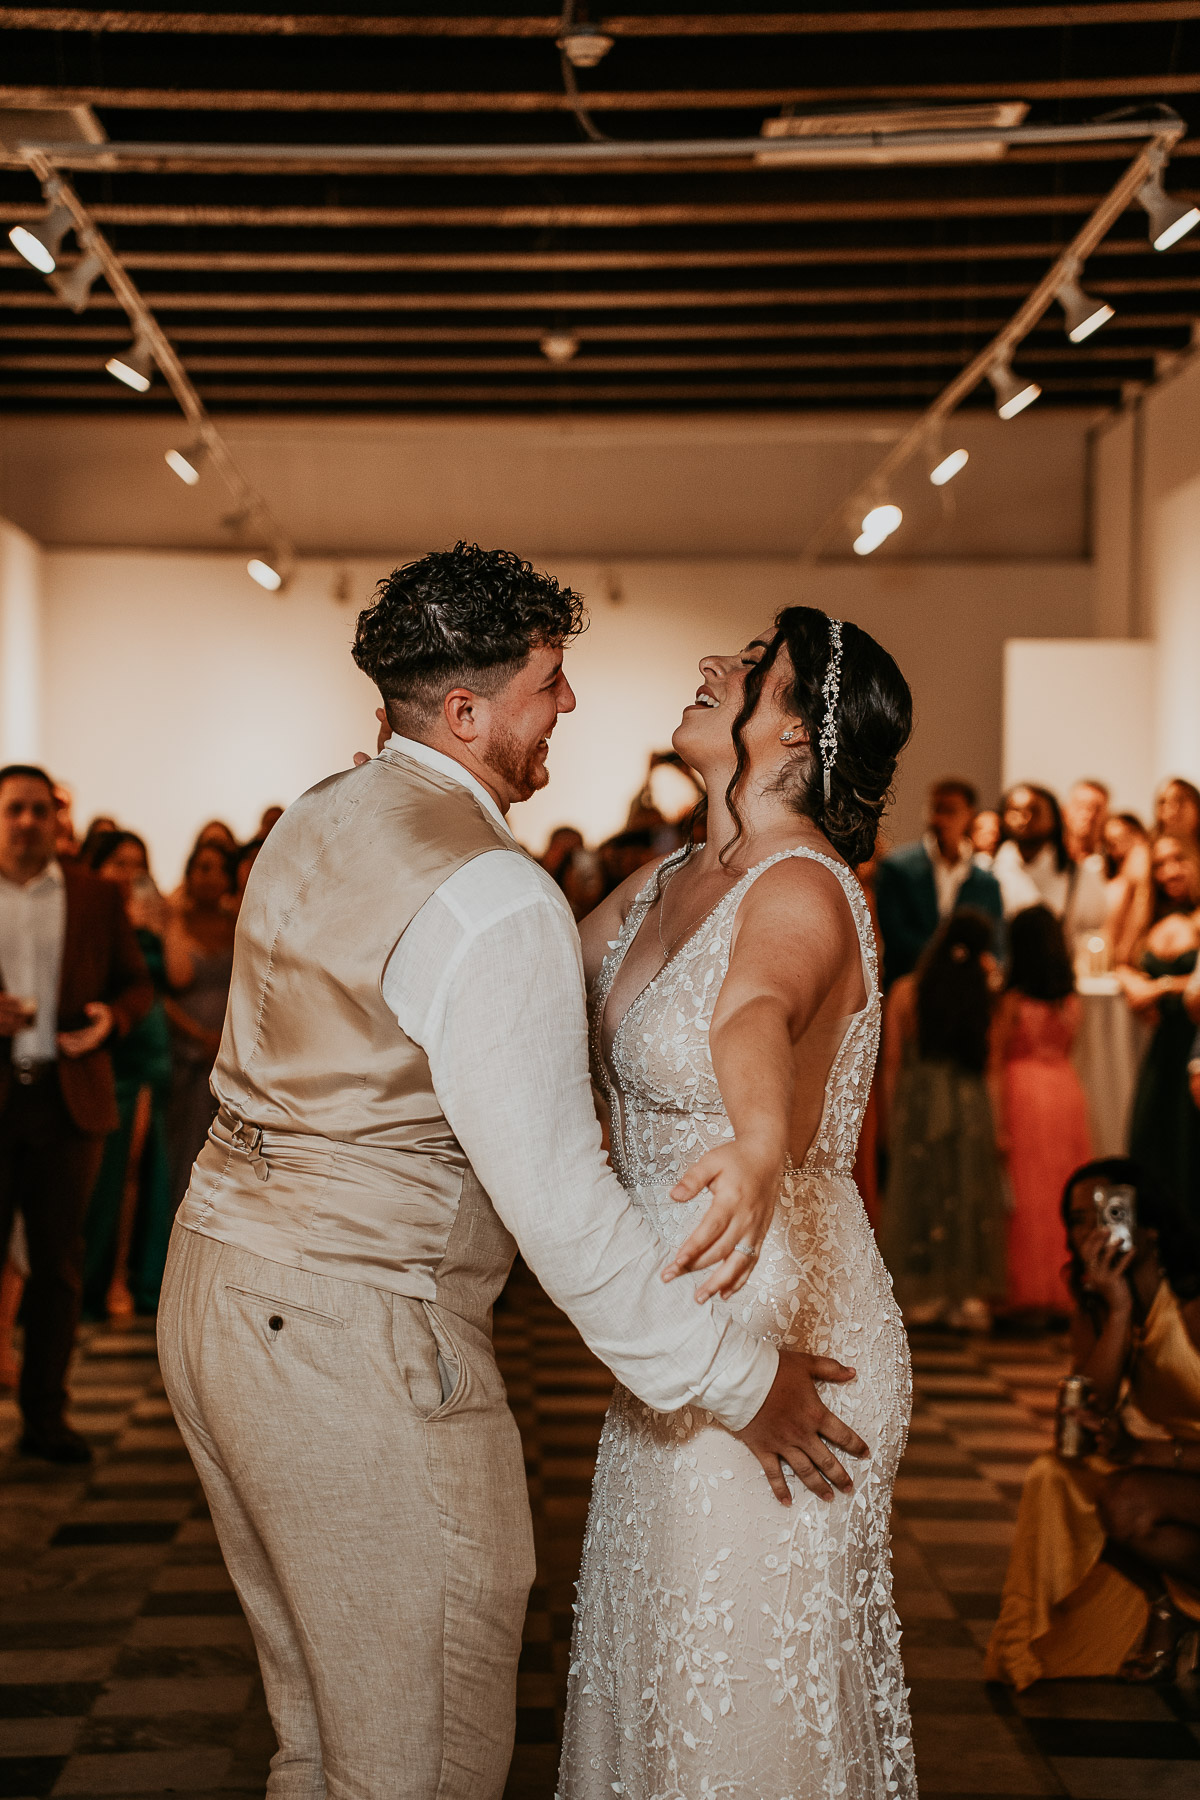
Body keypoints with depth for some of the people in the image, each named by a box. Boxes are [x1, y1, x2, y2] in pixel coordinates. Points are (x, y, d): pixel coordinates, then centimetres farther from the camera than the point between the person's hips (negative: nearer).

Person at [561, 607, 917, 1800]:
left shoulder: (802, 892, -21)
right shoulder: (667, 883, 7)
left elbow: (762, 1013, -44)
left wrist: (760, 1150, -63)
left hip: (776, 1326, -9)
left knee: (741, 1687, 5)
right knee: (659, 1654, 21)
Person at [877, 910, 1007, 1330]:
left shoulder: (906, 992, -1)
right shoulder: (984, 996, -4)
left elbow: (891, 1063, 1)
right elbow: (991, 1061, 2)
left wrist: (890, 1122, 8)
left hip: (917, 1103, 0)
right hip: (969, 1103, 0)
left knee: (919, 1196, 6)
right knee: (969, 1197, 6)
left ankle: (921, 1295, 7)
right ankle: (968, 1293, 7)